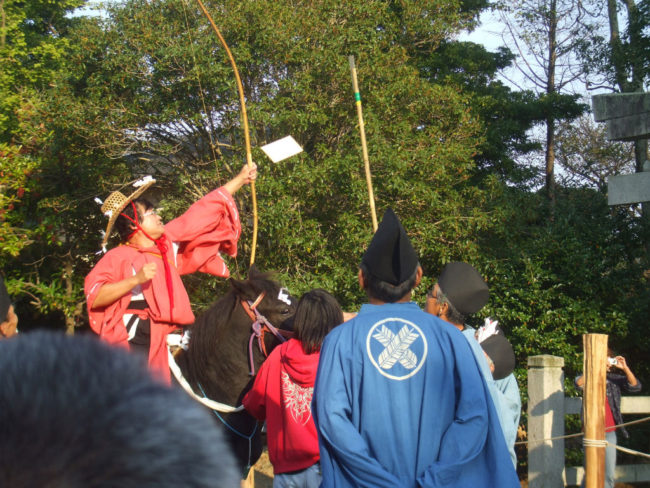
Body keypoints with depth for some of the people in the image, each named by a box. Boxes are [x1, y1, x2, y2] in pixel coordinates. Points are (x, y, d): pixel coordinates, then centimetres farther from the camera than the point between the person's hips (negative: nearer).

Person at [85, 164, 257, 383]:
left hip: (162, 345, 7)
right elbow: (93, 297, -17)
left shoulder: (168, 244, 12)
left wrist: (241, 179, 23)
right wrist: (136, 279, -24)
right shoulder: (119, 257, -6)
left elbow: (201, 215, 18)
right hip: (129, 343, -7)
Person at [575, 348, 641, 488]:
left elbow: (635, 387, -8)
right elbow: (579, 383, -21)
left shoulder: (615, 379, 5)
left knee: (609, 475, 5)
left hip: (610, 433, 2)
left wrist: (625, 368, -20)